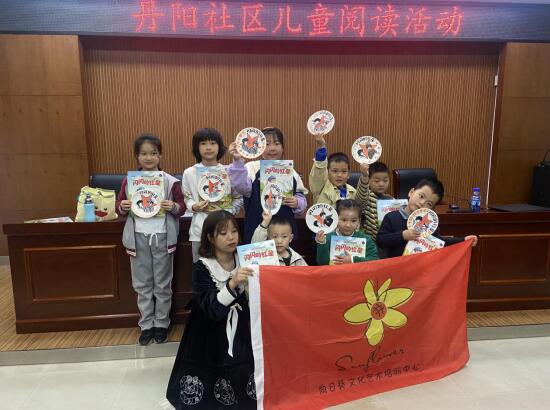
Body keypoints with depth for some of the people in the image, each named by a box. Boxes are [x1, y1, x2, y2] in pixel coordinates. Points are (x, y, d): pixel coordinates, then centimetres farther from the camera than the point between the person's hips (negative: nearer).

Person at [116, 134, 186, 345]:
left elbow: (182, 207, 0)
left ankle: (161, 324, 24)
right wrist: (122, 207, -15)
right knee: (142, 284, 11)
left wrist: (173, 207, -22)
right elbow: (119, 207, 8)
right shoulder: (128, 181, 2)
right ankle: (146, 325, 25)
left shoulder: (170, 181, -3)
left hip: (162, 237, -2)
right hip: (138, 237, 2)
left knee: (162, 284, 9)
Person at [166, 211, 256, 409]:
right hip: (210, 339, -3)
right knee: (210, 392, -2)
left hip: (240, 333, 3)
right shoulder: (202, 268, -15)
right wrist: (232, 284, -37)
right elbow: (212, 310, -24)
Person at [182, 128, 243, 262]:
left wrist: (227, 212, -9)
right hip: (200, 230, 0)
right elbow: (187, 198, 8)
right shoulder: (189, 173, 1)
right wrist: (194, 206, -13)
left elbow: (239, 198, 5)